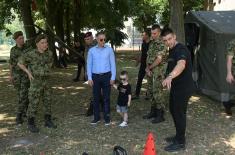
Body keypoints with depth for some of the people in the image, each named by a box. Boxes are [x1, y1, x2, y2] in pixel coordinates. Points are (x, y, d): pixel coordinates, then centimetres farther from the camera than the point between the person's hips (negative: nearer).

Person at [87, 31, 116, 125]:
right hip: (95, 76, 2)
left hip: (106, 76, -1)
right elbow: (89, 65, 5)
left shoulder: (109, 49, 1)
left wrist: (113, 77, -5)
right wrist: (89, 78, -2)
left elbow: (112, 64, 0)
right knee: (96, 97, 8)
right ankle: (96, 117, 18)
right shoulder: (92, 50, 4)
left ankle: (107, 118, 13)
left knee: (106, 97, 4)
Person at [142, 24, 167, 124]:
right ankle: (153, 112, 26)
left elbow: (159, 59, -18)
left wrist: (149, 68, -7)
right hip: (150, 71, 8)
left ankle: (160, 115, 3)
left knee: (158, 93, -5)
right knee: (152, 92, 15)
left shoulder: (161, 44, -13)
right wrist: (147, 68, -1)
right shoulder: (151, 43, 14)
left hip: (158, 72, -8)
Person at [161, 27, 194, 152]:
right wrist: (168, 80, 27)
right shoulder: (172, 50, 10)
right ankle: (179, 136, 34)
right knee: (173, 110, 18)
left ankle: (180, 142, 11)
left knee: (179, 113, -2)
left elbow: (181, 64, -44)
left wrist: (170, 76, -60)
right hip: (175, 87, 10)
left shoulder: (181, 49, -22)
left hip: (183, 88, -10)